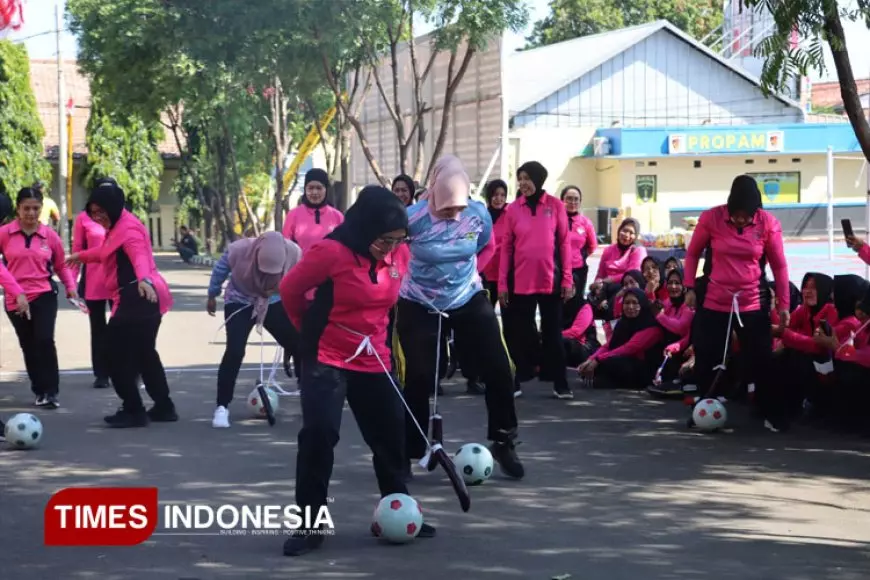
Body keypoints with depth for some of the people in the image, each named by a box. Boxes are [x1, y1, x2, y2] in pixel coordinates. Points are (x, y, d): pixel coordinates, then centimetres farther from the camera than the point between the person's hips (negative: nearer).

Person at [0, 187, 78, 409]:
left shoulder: (50, 235, 0)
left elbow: (61, 266, 10)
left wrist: (70, 287, -4)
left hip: (44, 295, -1)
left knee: (44, 340, -15)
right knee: (28, 346, 9)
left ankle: (51, 391, -7)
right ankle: (40, 391, 22)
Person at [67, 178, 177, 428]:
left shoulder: (128, 228, -14)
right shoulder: (117, 227, 19)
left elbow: (140, 256, -34)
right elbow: (106, 252, 41)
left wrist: (144, 279, -54)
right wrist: (81, 256, 58)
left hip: (138, 298, -11)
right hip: (145, 299, 11)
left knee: (117, 354, -6)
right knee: (144, 354, 19)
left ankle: (134, 411, -1)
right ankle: (164, 407, 26)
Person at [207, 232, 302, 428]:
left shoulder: (294, 253, -28)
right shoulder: (239, 250, -31)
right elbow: (219, 271, -8)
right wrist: (212, 296, 6)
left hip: (274, 303, 2)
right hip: (240, 302, -2)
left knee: (300, 346, 0)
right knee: (235, 351, -19)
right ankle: (222, 407, -9)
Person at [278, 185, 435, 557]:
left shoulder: (400, 255, -3)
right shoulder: (331, 252, -21)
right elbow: (289, 290, -7)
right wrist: (313, 329, 6)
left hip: (374, 361, 6)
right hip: (327, 360, -5)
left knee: (391, 436, 11)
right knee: (319, 434, -15)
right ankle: (310, 526, -4)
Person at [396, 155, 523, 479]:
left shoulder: (479, 214, -12)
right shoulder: (413, 218, -25)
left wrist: (468, 272, 2)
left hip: (470, 301, 3)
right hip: (419, 307, -3)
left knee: (499, 370, 0)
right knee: (419, 379, -2)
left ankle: (503, 444, 18)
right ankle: (408, 453, 14)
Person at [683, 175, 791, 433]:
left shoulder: (768, 223, -10)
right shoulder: (711, 218, -11)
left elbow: (779, 265, -1)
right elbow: (693, 253, 4)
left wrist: (784, 304, 0)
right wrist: (690, 288, -2)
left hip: (753, 304, 0)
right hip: (714, 302, 0)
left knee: (761, 360, 2)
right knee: (707, 359, 6)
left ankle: (772, 415, 14)